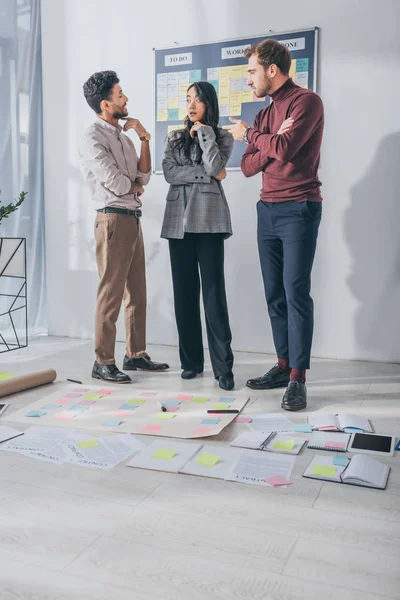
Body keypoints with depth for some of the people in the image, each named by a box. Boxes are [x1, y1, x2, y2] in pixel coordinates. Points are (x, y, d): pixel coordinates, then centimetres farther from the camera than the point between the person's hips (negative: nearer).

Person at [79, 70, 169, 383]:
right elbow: (116, 184, -17)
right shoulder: (93, 137, -8)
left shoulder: (123, 135, 17)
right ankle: (103, 362, 3)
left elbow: (143, 177, 10)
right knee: (111, 293, -6)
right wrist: (135, 186, 3)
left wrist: (145, 139, 3)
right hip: (113, 219, -8)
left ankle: (136, 354, 20)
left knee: (137, 292, 10)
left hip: (134, 218, 8)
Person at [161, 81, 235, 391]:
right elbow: (169, 173, 1)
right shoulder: (175, 138, 17)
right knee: (184, 291, 4)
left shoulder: (222, 137, 9)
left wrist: (204, 131, -2)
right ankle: (191, 360, 13)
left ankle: (223, 366, -7)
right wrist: (206, 174, -6)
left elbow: (214, 166, -10)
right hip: (178, 219, 4)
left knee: (213, 291, -9)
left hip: (208, 218, -4)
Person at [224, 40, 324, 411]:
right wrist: (271, 141, -7)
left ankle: (298, 378, -4)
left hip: (299, 209, -7)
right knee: (274, 294, 6)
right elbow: (247, 166, 11)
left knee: (296, 293, -9)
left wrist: (250, 134, -1)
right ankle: (283, 365, 15)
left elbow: (284, 149, -19)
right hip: (267, 210, 7)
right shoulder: (265, 114, 18)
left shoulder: (306, 101, -4)